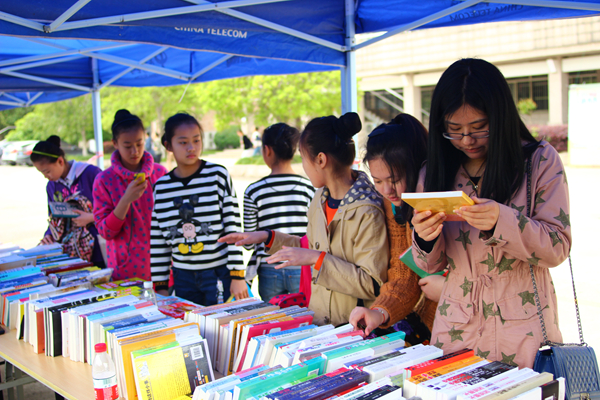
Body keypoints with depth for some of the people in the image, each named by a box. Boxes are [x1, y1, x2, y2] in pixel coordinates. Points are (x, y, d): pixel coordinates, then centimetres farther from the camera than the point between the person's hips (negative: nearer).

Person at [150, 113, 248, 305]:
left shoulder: (218, 175, -4)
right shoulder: (161, 187, 4)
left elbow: (233, 228, -5)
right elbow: (158, 242, 9)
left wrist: (237, 276, -9)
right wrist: (160, 286, 8)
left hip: (220, 274, -2)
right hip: (183, 277, 3)